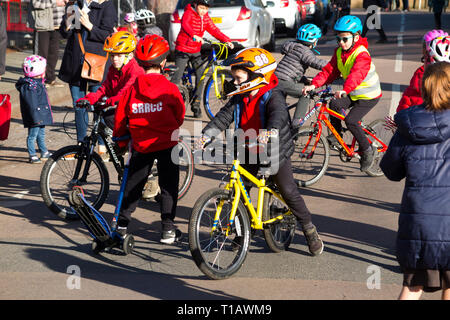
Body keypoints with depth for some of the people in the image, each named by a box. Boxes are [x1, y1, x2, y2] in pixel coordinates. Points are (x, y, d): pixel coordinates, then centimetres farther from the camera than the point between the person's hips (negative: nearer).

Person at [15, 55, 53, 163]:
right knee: (32, 135, -1)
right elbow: (31, 104, -24)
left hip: (42, 115, 10)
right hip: (35, 117, -10)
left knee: (41, 134, 20)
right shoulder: (29, 86, -20)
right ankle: (33, 156, 5)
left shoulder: (38, 83, 12)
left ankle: (44, 153, 31)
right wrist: (36, 117, -26)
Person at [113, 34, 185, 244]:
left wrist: (120, 140, 20)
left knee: (133, 184, 15)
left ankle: (122, 223, 17)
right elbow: (180, 115, 2)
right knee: (168, 187, 6)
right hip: (167, 144, -2)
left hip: (141, 145, 2)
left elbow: (120, 116, 3)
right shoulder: (169, 88, -10)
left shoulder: (132, 89, -4)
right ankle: (168, 230, 5)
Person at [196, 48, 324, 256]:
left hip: (275, 153, -6)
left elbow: (279, 115, -37)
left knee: (289, 192, -5)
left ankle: (309, 230, 11)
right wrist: (206, 135, -25)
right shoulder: (238, 99, 2)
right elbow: (224, 116, -8)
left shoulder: (273, 97, -17)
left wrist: (271, 131, -59)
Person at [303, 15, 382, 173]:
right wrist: (314, 84, -21)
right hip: (352, 94, 7)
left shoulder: (362, 55, -25)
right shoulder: (339, 52, 0)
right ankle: (336, 135, 2)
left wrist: (345, 90, -59)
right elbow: (329, 71, -5)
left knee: (351, 121, -20)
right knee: (334, 104, -20)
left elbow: (357, 74, -42)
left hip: (369, 96, -7)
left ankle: (367, 150, -2)